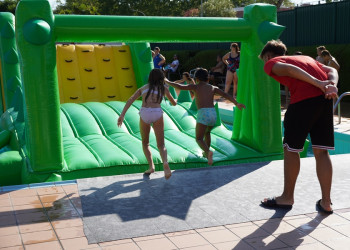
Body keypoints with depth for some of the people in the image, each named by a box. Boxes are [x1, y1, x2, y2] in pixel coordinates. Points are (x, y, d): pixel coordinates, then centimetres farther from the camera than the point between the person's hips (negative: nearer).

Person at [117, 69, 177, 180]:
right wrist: (175, 100, 59)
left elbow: (130, 100, 8)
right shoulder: (163, 88, 22)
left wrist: (122, 115, 0)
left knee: (145, 143, 21)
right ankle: (165, 162, -26)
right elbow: (174, 103, 34)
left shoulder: (143, 88, 23)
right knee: (161, 145, 4)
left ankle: (151, 166, 3)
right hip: (157, 114, -1)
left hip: (144, 114, 1)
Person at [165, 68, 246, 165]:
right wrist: (237, 104, 3)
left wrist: (167, 81, 17)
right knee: (207, 133, 32)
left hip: (203, 113, -5)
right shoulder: (213, 88, 20)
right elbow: (226, 95, 9)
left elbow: (180, 86, 4)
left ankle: (208, 152, -29)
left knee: (199, 139, -2)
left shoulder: (195, 87, 11)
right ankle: (206, 152, 38)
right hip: (213, 113, 5)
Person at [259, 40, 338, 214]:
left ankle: (287, 197, 20)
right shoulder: (306, 58, 33)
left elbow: (288, 69, -8)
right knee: (321, 151, 12)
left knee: (291, 149, 9)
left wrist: (318, 83, -15)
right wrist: (332, 86, -2)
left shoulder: (271, 62, 15)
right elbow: (332, 71, 16)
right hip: (325, 98, 6)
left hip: (303, 100, -6)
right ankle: (326, 202, 15)